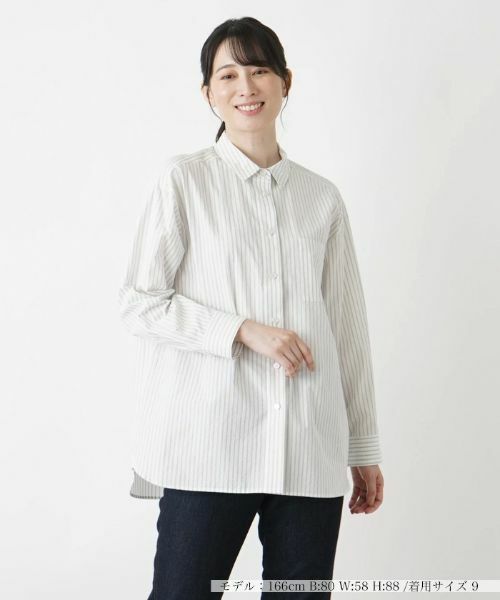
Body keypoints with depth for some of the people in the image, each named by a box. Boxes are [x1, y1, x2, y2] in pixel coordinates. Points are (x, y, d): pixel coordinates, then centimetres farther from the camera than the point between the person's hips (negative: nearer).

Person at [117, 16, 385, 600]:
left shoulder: (321, 197, 11)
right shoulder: (184, 179, 2)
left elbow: (348, 325, 12)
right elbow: (139, 302, -2)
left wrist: (364, 447, 12)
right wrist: (244, 331, -13)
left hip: (312, 448, 3)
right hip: (210, 443, -3)